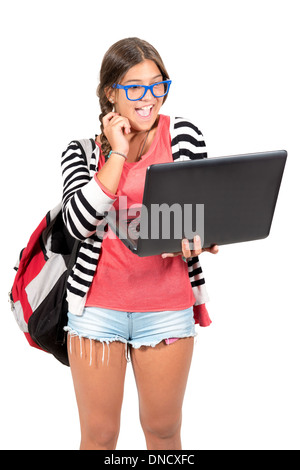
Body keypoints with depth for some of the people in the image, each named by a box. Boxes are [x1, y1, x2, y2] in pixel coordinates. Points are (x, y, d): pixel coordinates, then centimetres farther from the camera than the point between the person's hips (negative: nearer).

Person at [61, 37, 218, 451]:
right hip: (97, 306, 0)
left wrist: (193, 241, -20)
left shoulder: (183, 135, 2)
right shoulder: (84, 148, 2)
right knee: (98, 434, 9)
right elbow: (79, 223, -12)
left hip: (168, 306, 0)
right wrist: (117, 153, -13)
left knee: (164, 429, 13)